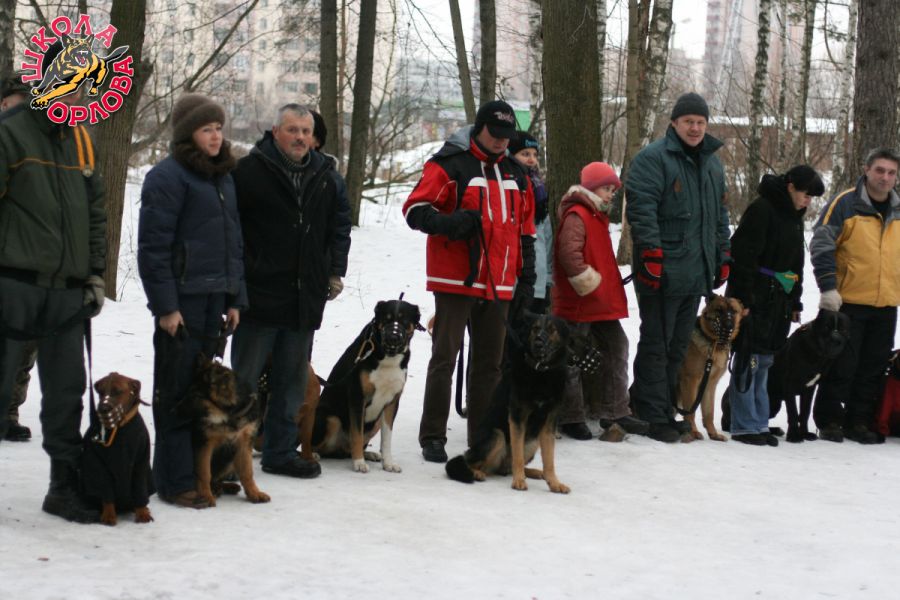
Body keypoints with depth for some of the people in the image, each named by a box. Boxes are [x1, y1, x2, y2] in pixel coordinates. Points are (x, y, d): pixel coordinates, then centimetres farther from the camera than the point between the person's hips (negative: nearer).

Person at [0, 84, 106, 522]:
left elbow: (94, 212, 20)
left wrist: (95, 273, 13)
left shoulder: (80, 140, 15)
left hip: (67, 291, 6)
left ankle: (66, 488, 15)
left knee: (66, 394, 8)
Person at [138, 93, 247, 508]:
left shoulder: (223, 176, 15)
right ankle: (175, 481, 1)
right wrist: (164, 305, -16)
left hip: (214, 298, 7)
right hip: (182, 298, -7)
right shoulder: (168, 177, -9)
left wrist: (235, 298, 15)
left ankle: (203, 469, 21)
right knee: (178, 390, -3)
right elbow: (152, 246, -13)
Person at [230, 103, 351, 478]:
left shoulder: (326, 176, 9)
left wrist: (335, 272, 15)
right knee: (245, 378, 1)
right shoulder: (249, 171, -9)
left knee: (293, 381, 12)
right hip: (258, 294, -5)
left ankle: (280, 452, 21)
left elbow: (340, 226, 22)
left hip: (306, 300, 5)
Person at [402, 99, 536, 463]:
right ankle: (433, 438, 2)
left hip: (498, 286, 6)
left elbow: (526, 232, 20)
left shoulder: (516, 175, 15)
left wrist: (526, 280, 15)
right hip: (455, 281, -6)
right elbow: (414, 210, -9)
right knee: (444, 358, -3)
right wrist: (447, 222, -28)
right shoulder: (449, 165, -5)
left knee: (490, 363, 10)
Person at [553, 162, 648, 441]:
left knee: (616, 349, 11)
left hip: (602, 302, 10)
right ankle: (570, 418, 6)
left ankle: (615, 412, 17)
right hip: (578, 303, -10)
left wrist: (609, 285, 20)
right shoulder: (576, 216, -14)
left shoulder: (598, 216, 19)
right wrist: (589, 282, -23)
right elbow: (569, 253, -27)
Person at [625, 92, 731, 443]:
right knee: (656, 344, -4)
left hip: (696, 275, 8)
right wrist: (651, 254, -21)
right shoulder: (653, 159, -7)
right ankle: (653, 417, 0)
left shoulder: (712, 164, 19)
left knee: (678, 345, 11)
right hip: (663, 272, -8)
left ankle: (658, 409, 19)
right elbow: (641, 207, -15)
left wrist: (723, 256, 21)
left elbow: (720, 215, 26)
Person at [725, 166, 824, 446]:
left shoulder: (794, 218, 16)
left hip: (777, 304, 8)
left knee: (764, 361, 10)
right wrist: (744, 301, -20)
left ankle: (759, 424, 14)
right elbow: (744, 257, -16)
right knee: (749, 360, -7)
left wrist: (795, 302, 20)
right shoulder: (762, 210, -11)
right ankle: (745, 426, -4)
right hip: (755, 299, -8)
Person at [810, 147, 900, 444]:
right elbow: (821, 245, -9)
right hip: (848, 303, -5)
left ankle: (859, 422, 18)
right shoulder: (845, 204, -7)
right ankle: (828, 421, 11)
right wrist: (828, 287, -16)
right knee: (841, 366, 0)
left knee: (873, 368, 9)